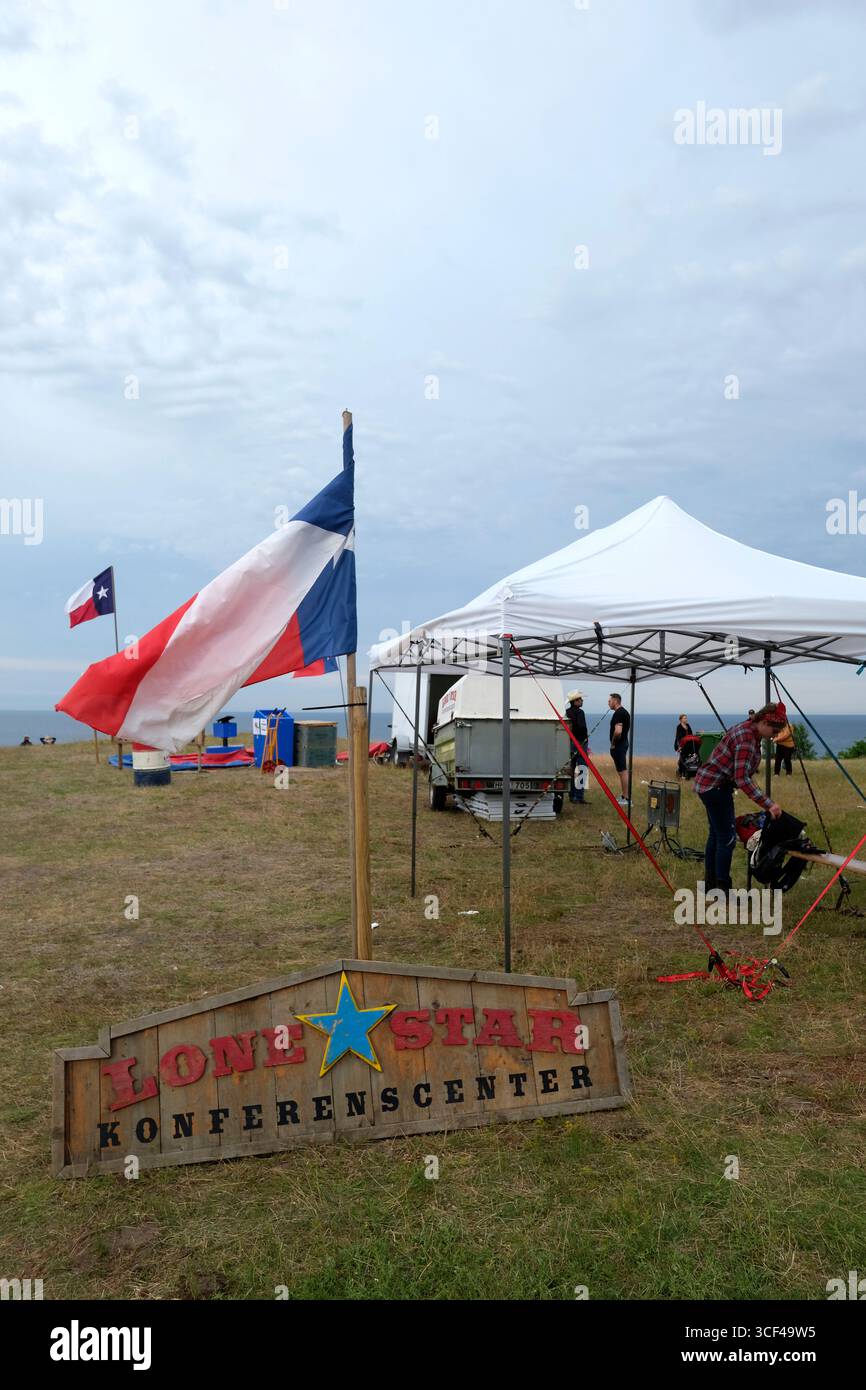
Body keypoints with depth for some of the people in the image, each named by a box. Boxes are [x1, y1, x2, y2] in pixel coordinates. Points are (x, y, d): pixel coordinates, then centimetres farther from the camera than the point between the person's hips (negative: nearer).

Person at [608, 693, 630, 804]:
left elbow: (618, 731, -31)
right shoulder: (625, 712, 14)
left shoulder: (618, 714, -19)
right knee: (623, 771, 16)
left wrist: (613, 744, -16)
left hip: (618, 746, -11)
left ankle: (626, 798, -6)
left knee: (623, 771, -8)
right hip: (623, 743, 11)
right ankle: (624, 796, 22)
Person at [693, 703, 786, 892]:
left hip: (708, 784, 11)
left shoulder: (748, 730, 6)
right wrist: (768, 804, -31)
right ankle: (722, 890, 0)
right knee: (727, 838, -6)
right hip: (716, 786, -11)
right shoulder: (746, 738, -24)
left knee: (716, 834, 18)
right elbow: (742, 780, -30)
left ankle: (709, 883, 29)